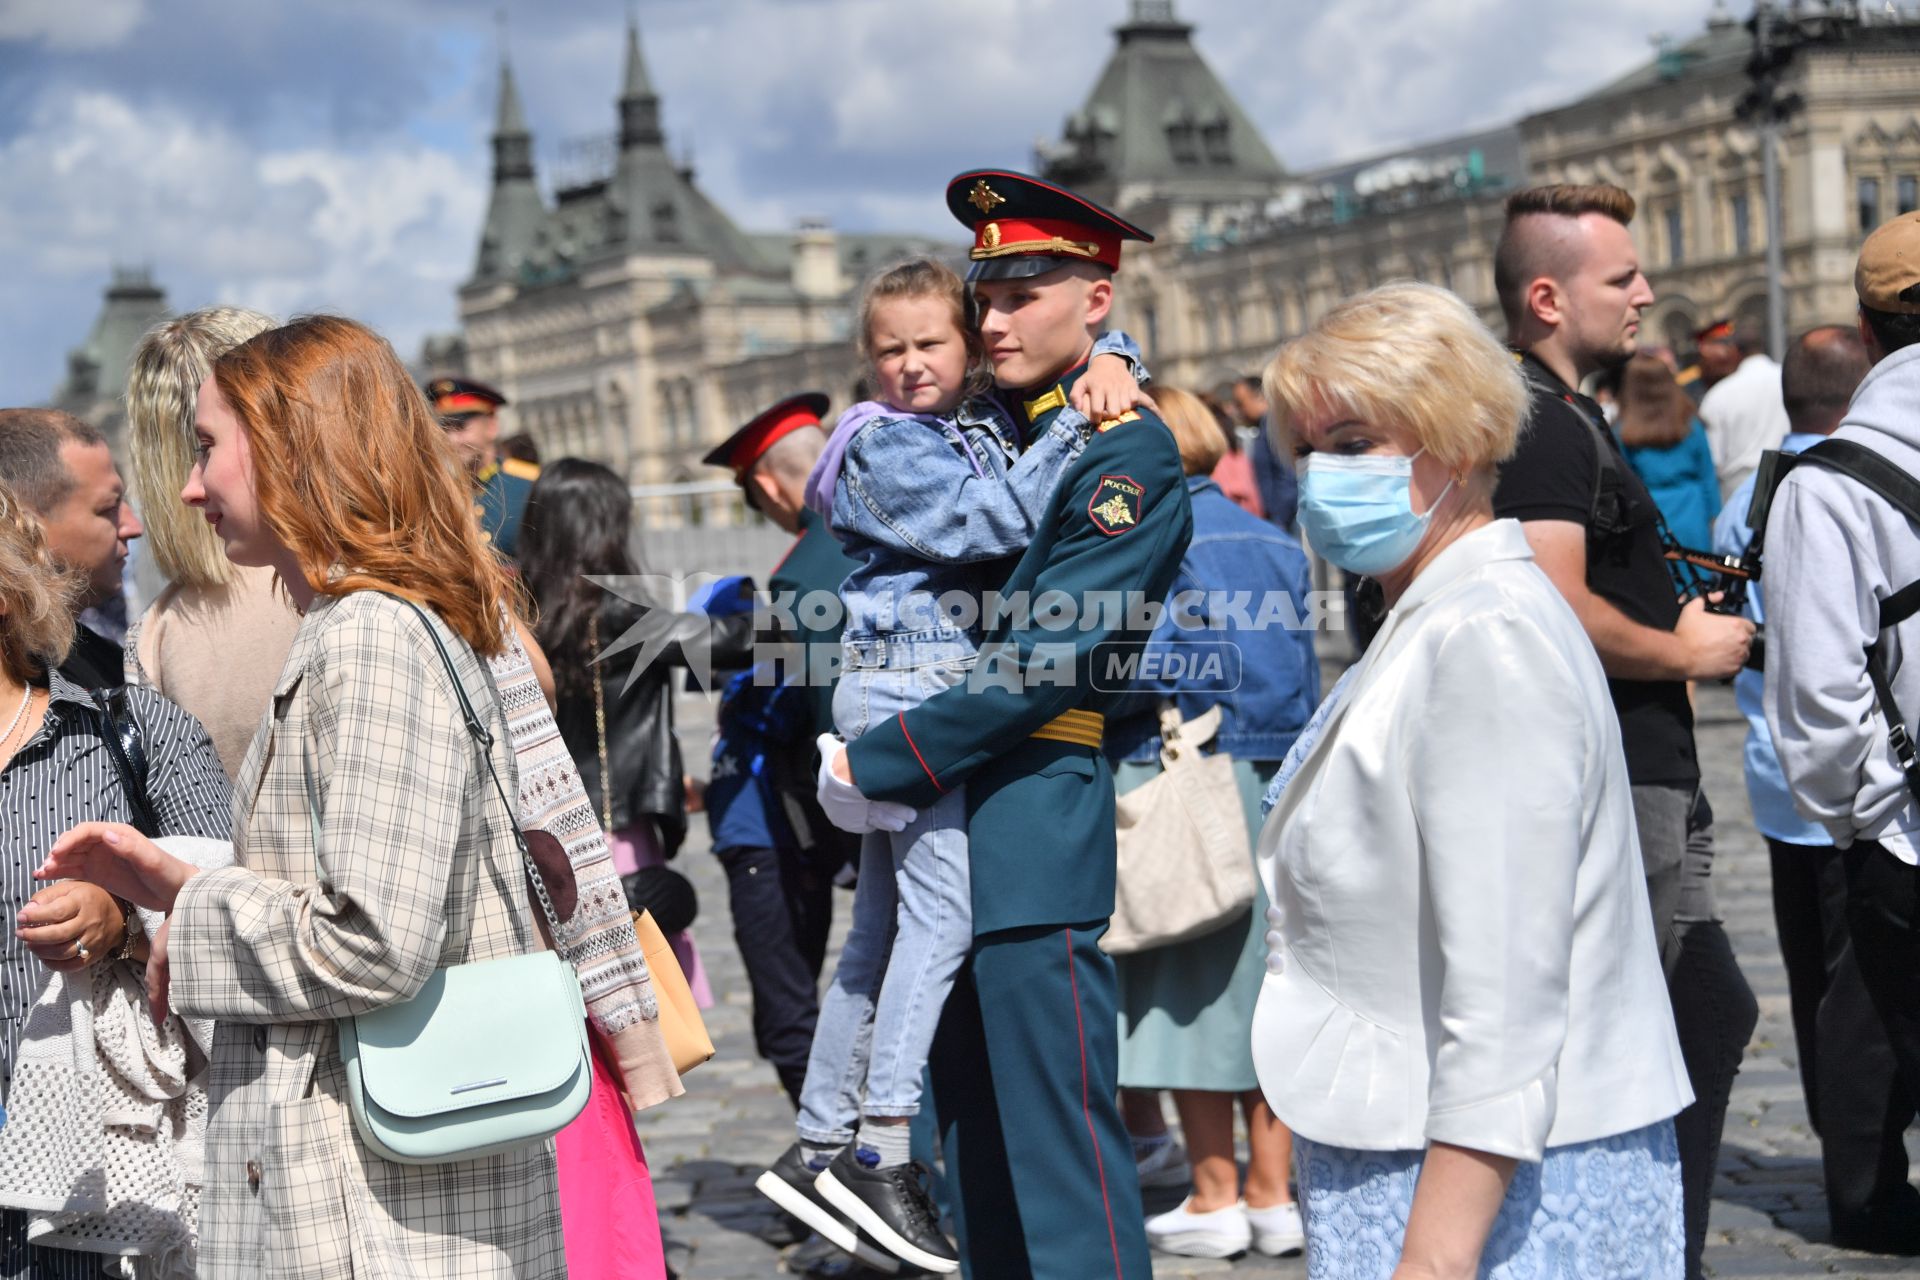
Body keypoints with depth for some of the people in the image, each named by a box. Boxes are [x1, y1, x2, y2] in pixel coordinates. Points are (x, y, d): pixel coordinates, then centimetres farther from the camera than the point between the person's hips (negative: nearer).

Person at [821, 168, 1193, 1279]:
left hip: (1035, 843, -8)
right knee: (979, 1156, 15)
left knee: (1062, 1164, -6)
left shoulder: (1128, 455, -10)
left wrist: (878, 769, -12)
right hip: (949, 831, 8)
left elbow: (1041, 664, -16)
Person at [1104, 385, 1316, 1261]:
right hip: (1274, 789, 7)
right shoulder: (1273, 544, 12)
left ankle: (1216, 1198, 7)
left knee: (1189, 992, 2)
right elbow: (1305, 675, 13)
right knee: (1264, 988, 11)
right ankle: (1273, 1195, 15)